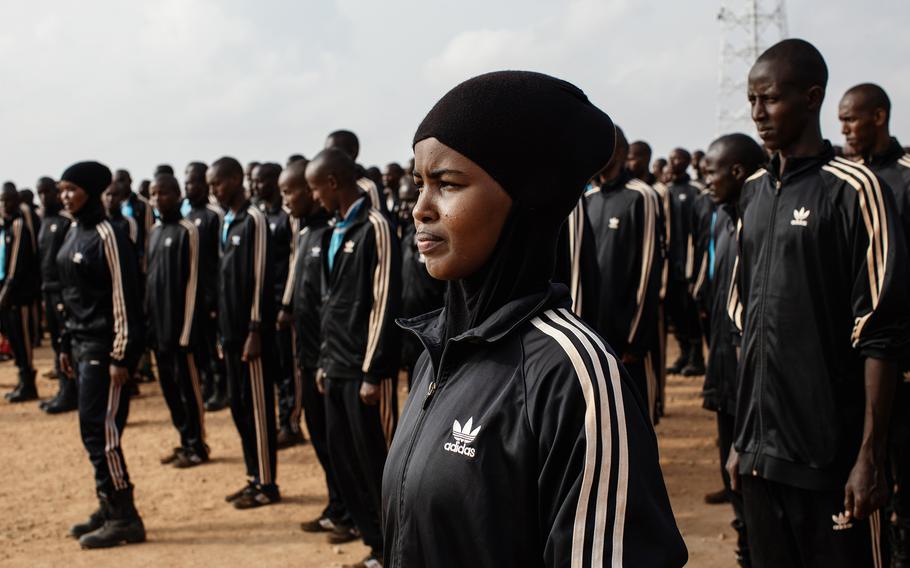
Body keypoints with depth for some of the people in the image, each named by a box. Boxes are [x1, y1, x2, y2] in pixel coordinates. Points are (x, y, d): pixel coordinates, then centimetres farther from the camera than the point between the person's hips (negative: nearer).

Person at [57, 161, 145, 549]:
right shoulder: (74, 233, 13)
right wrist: (66, 344, 17)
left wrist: (121, 356, -20)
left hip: (105, 347, -9)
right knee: (94, 430, 11)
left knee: (99, 430, -8)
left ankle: (125, 519, -1)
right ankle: (109, 509, 20)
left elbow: (125, 297, -17)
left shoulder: (107, 236, -13)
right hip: (83, 345, 9)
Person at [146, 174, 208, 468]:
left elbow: (192, 281, -12)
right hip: (158, 323, 7)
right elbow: (151, 278, 15)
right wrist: (149, 320, 11)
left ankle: (197, 446, 11)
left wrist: (187, 330, -14)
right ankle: (185, 441, 24)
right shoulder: (154, 231, 12)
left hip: (179, 322, -7)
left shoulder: (187, 231, -10)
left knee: (188, 386, 1)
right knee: (169, 386, 13)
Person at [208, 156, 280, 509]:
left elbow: (260, 279, -15)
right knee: (239, 406, 12)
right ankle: (254, 477, 22)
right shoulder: (226, 222, 14)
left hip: (251, 331, -9)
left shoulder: (253, 220, -12)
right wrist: (223, 332, 15)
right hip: (231, 331, 9)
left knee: (257, 406, -2)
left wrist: (255, 331, -17)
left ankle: (267, 484, 6)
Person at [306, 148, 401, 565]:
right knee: (343, 459, 12)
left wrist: (373, 372, -17)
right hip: (338, 366, 8)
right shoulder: (336, 234, 13)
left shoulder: (374, 227, -12)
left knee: (377, 463, -1)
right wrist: (325, 360, 15)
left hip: (365, 369, -8)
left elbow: (385, 304, -16)